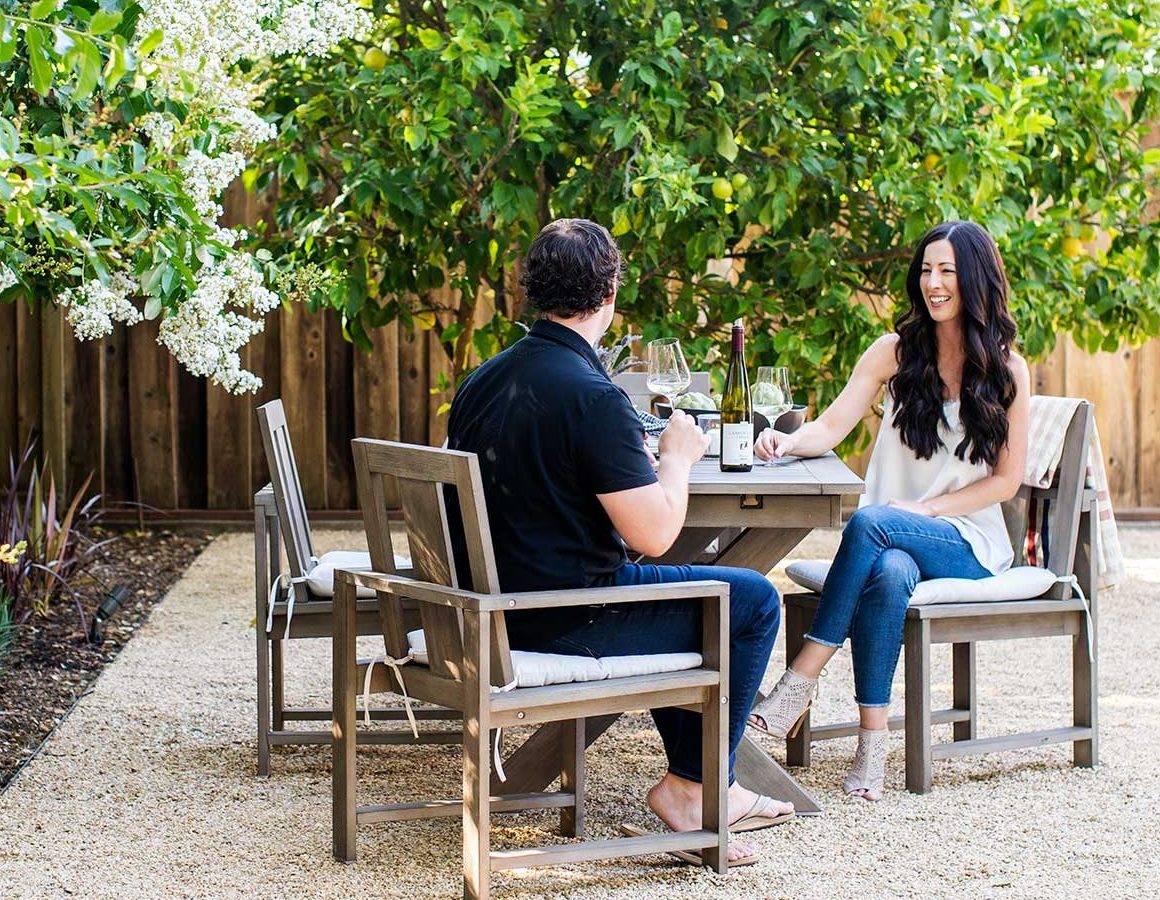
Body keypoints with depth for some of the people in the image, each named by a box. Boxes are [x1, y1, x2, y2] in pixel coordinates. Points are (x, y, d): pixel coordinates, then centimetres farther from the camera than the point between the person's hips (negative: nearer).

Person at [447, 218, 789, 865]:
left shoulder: (483, 380, 5)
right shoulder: (592, 397, -22)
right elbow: (654, 534, -23)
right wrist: (678, 456, -4)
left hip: (497, 608, 9)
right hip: (565, 623, -9)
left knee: (668, 592, 32)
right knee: (754, 599, 5)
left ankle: (706, 781, 32)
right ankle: (689, 787, 13)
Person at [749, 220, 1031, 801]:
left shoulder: (1006, 371, 2)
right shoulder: (896, 351, 7)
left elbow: (1006, 480, 0)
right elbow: (831, 427, -3)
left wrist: (926, 509, -13)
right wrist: (788, 442, -26)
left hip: (969, 541, -2)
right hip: (896, 537, 2)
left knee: (870, 522, -34)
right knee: (887, 575, -37)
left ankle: (802, 677, -33)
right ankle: (872, 742, -36)